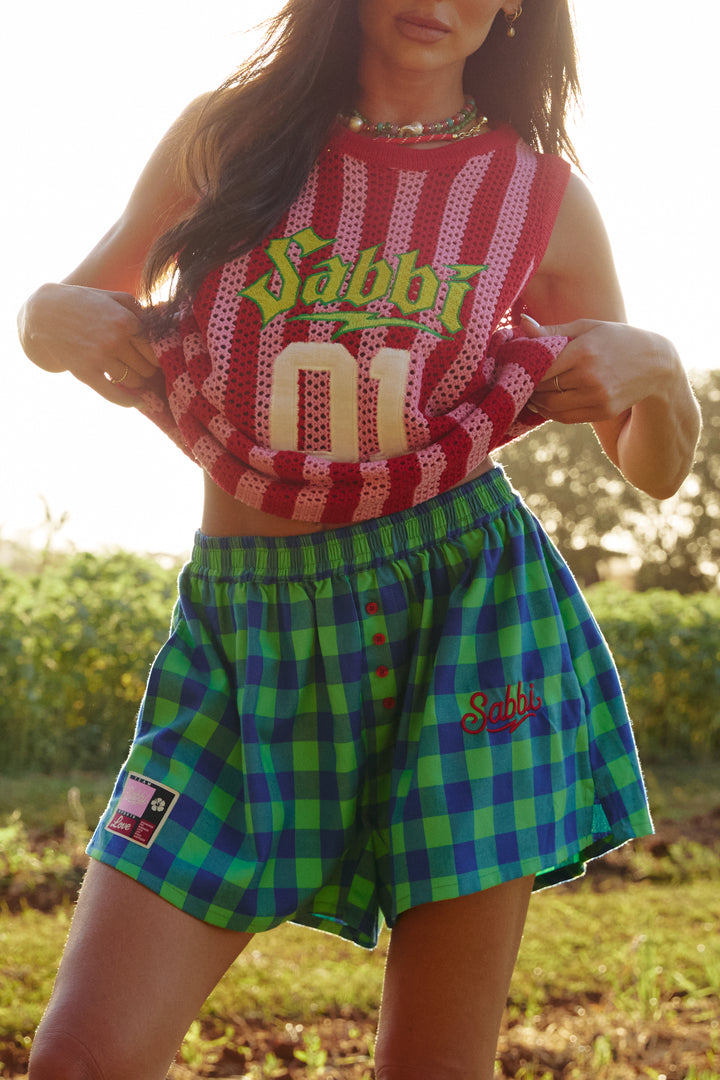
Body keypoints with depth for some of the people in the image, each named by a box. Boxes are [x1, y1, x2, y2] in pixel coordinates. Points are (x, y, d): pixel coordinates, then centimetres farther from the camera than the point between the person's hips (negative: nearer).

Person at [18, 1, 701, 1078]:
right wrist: (62, 317, -5)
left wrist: (654, 370, -8)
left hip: (462, 608, 0)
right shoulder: (225, 137, 7)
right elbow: (59, 311, 18)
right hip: (243, 625, 1)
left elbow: (658, 469, 13)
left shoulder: (544, 198, 5)